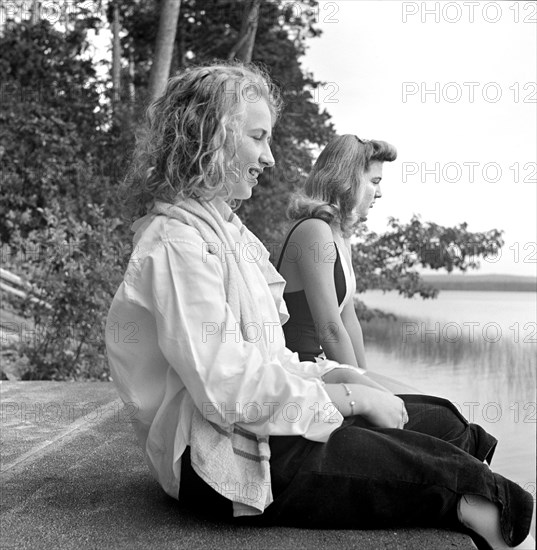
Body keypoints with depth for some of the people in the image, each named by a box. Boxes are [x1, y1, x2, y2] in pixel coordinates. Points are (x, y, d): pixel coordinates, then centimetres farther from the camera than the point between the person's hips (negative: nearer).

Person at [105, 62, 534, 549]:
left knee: (443, 426, 2)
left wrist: (340, 374, 2)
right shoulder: (177, 241, -16)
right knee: (445, 474, -15)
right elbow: (229, 390, -23)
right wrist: (352, 397, -15)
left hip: (251, 430, 10)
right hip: (223, 461, -10)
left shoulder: (225, 229, 17)